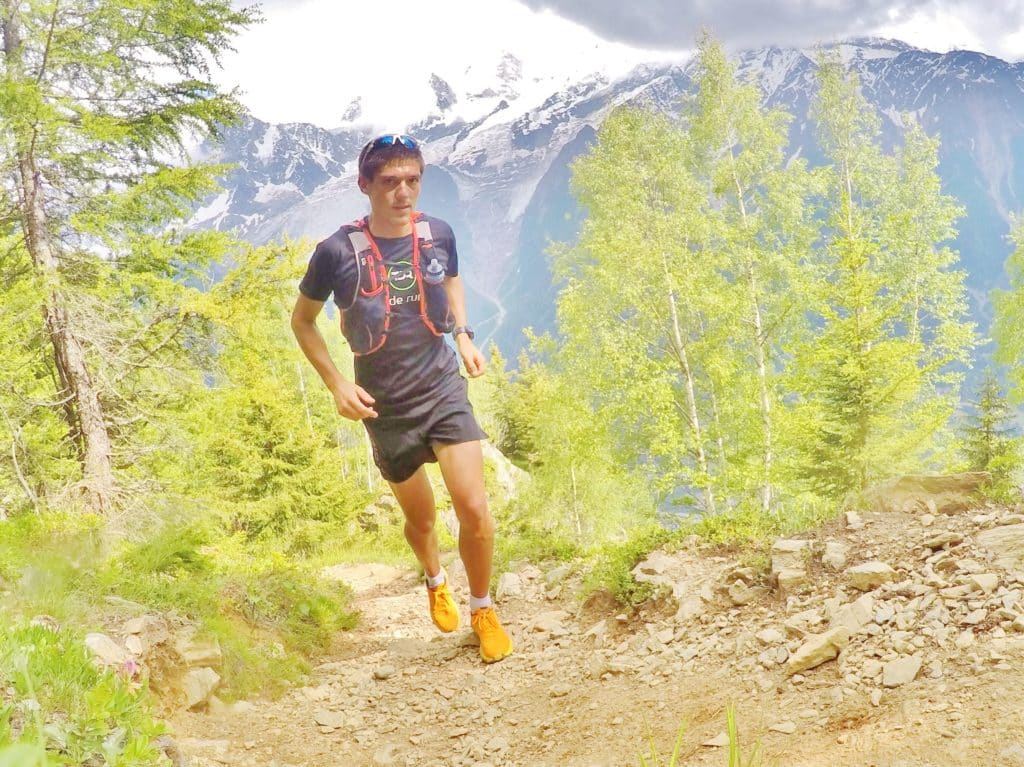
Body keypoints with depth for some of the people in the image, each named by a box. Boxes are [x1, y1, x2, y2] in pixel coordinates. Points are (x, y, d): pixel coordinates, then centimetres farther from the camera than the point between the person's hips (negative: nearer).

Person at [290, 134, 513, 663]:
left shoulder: (438, 234, -6)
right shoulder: (338, 251, -14)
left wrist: (464, 335, 4)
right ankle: (436, 581, 49)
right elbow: (302, 321, 1)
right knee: (420, 518, 15)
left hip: (444, 388, 1)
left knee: (474, 509, -13)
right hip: (386, 407, -1)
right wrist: (337, 384, -9)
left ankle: (483, 610, 13)